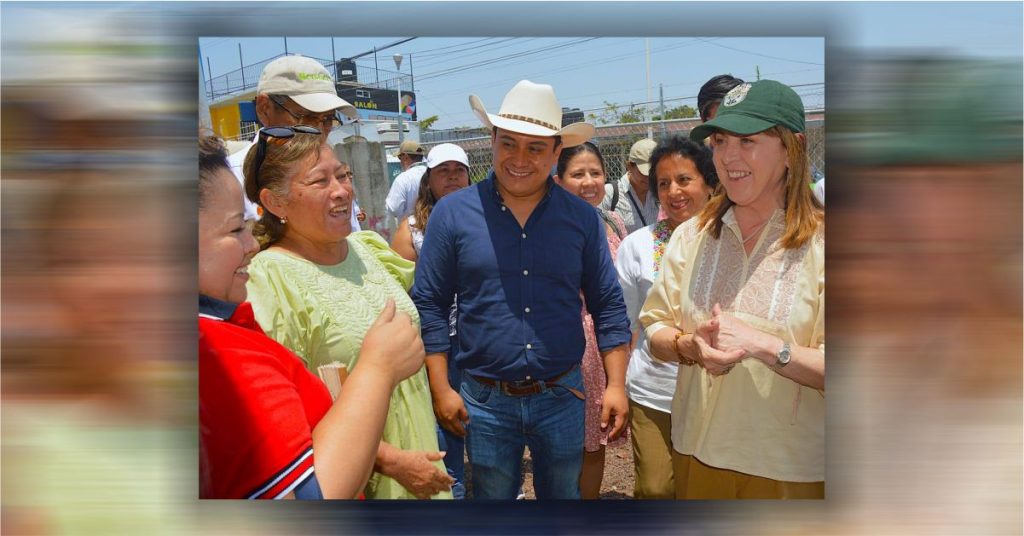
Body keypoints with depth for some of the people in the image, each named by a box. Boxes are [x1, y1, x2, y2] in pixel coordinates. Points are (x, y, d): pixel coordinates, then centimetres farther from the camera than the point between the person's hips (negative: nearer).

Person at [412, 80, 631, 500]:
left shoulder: (582, 218, 0)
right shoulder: (453, 213, -5)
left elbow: (608, 306, 4)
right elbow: (429, 305, -2)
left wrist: (617, 385, -1)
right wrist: (441, 389, -5)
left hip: (563, 397, 2)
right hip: (485, 401, -1)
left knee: (564, 496, 19)